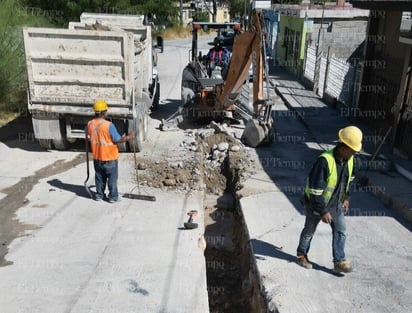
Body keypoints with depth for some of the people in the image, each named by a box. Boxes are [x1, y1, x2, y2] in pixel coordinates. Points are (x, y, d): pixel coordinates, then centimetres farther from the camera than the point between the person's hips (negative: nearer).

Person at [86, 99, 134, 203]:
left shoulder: (90, 124, -5)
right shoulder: (109, 125, -23)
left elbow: (88, 138, 11)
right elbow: (117, 140, -18)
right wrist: (128, 137, -4)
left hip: (97, 157, 5)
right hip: (110, 157, -5)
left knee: (99, 177, 19)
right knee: (112, 177, 8)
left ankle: (99, 195, 27)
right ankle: (113, 197, 15)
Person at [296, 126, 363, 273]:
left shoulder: (349, 160, -8)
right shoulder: (324, 161, -33)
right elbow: (315, 189, -30)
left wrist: (346, 198, 12)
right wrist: (323, 211, -26)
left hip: (336, 204, 6)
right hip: (316, 204, -6)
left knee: (340, 231, 3)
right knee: (309, 231, 13)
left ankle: (339, 261, 14)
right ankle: (301, 255, 35)